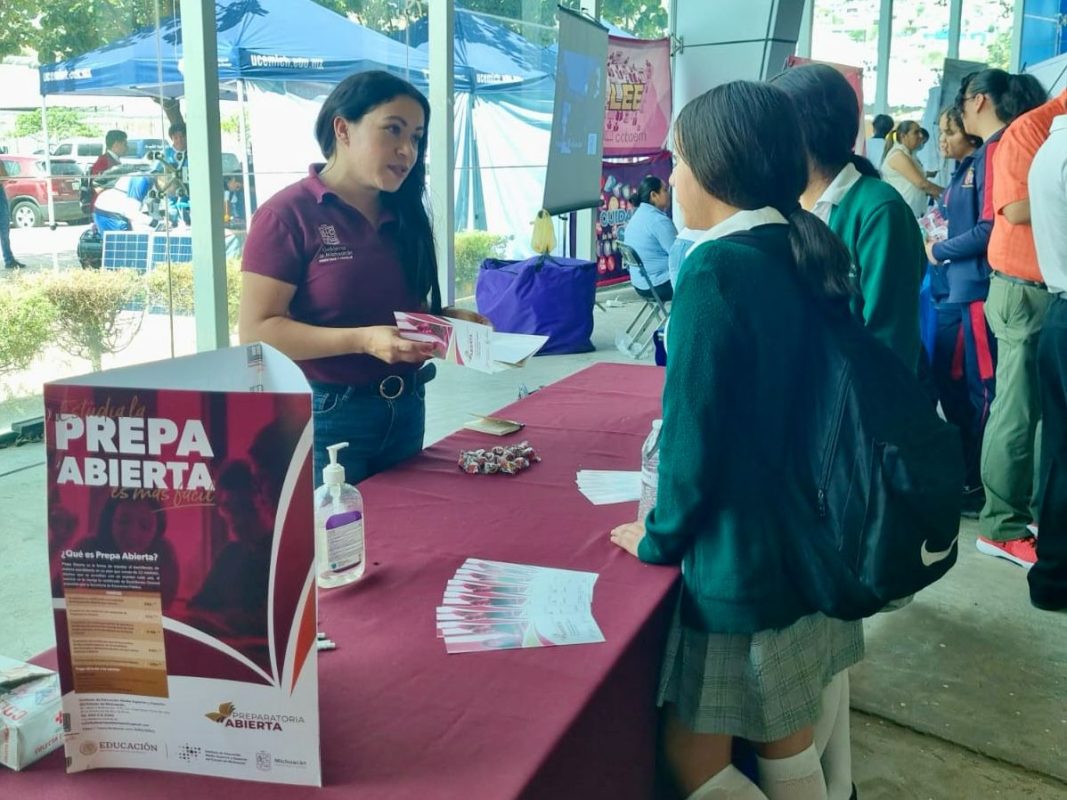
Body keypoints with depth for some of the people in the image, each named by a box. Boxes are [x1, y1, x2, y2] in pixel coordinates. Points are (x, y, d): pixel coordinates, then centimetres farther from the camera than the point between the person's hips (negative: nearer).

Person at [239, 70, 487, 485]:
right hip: (324, 417, -6)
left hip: (406, 410, 7)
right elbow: (256, 331, -17)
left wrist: (447, 319, -2)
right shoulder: (288, 214, -12)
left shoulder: (403, 215, 8)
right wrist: (362, 340, -26)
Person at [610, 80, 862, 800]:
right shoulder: (812, 253, 5)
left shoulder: (716, 268, -20)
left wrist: (661, 538, -3)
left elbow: (693, 426, -19)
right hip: (815, 543, 8)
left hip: (746, 561, -8)